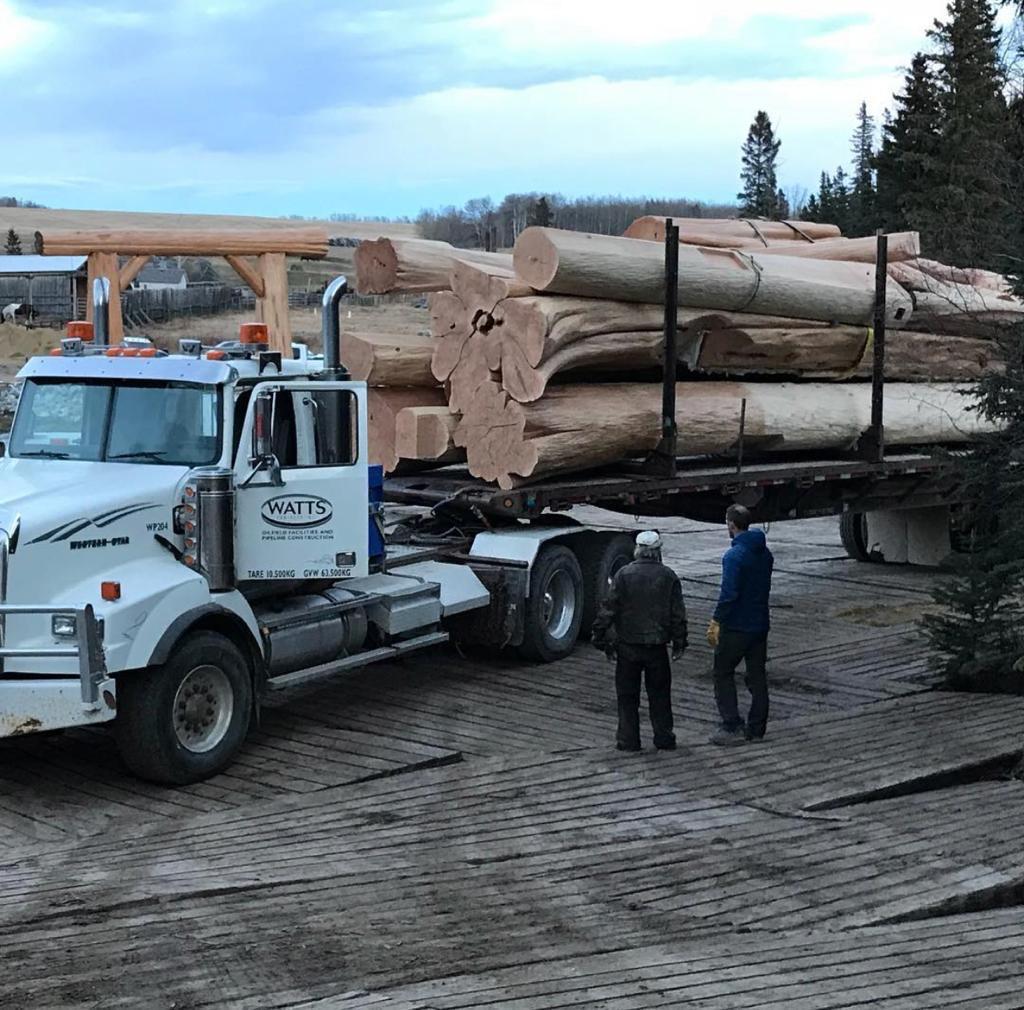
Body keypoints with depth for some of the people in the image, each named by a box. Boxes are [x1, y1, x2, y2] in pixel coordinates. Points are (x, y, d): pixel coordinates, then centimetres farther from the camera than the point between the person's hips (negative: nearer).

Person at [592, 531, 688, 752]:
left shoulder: (624, 575, -7)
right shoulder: (668, 576, 0)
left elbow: (608, 609, -7)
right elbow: (678, 614, 3)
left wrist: (602, 638, 1)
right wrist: (679, 642, 11)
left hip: (628, 644, -2)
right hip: (657, 646, 2)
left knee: (627, 694, 7)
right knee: (659, 693, 13)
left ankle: (628, 739, 8)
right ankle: (664, 738, 15)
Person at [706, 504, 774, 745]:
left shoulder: (734, 556, -18)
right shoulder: (765, 553, 8)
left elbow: (729, 593, -23)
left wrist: (716, 622, -18)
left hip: (737, 626, -7)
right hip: (761, 624, 8)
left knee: (723, 673, 3)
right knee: (757, 676, 12)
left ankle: (732, 727, -2)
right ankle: (756, 728, 16)